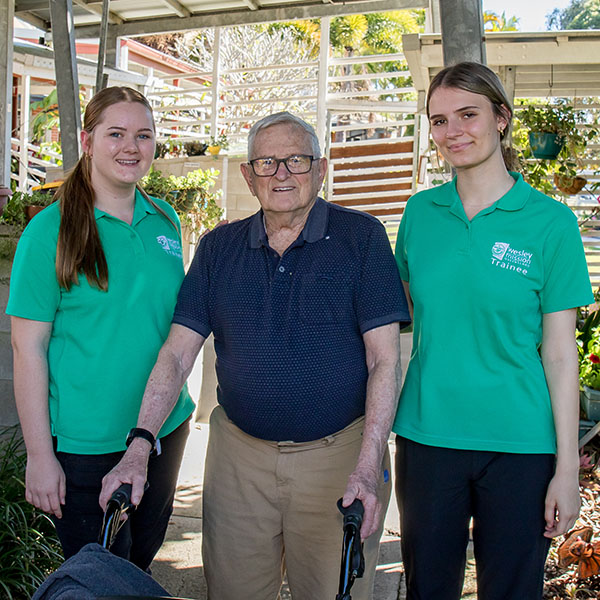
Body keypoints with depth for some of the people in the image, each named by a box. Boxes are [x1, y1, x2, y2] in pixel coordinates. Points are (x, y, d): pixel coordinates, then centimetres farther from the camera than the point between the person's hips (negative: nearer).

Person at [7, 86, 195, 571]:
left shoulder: (166, 221, 3)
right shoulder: (50, 230, -13)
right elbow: (28, 346, -13)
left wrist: (174, 407, 12)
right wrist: (39, 454, -14)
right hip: (85, 445, -5)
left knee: (143, 560, 23)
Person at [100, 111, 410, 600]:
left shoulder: (362, 237, -4)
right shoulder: (218, 248, 5)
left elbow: (385, 360, -8)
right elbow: (177, 354, 2)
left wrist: (368, 467, -17)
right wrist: (139, 447, -10)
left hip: (338, 456, -2)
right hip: (239, 454, 3)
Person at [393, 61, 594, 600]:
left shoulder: (550, 221, -5)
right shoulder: (420, 212, 4)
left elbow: (560, 352, -5)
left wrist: (567, 466, -7)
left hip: (518, 444, -2)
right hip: (426, 435, 3)